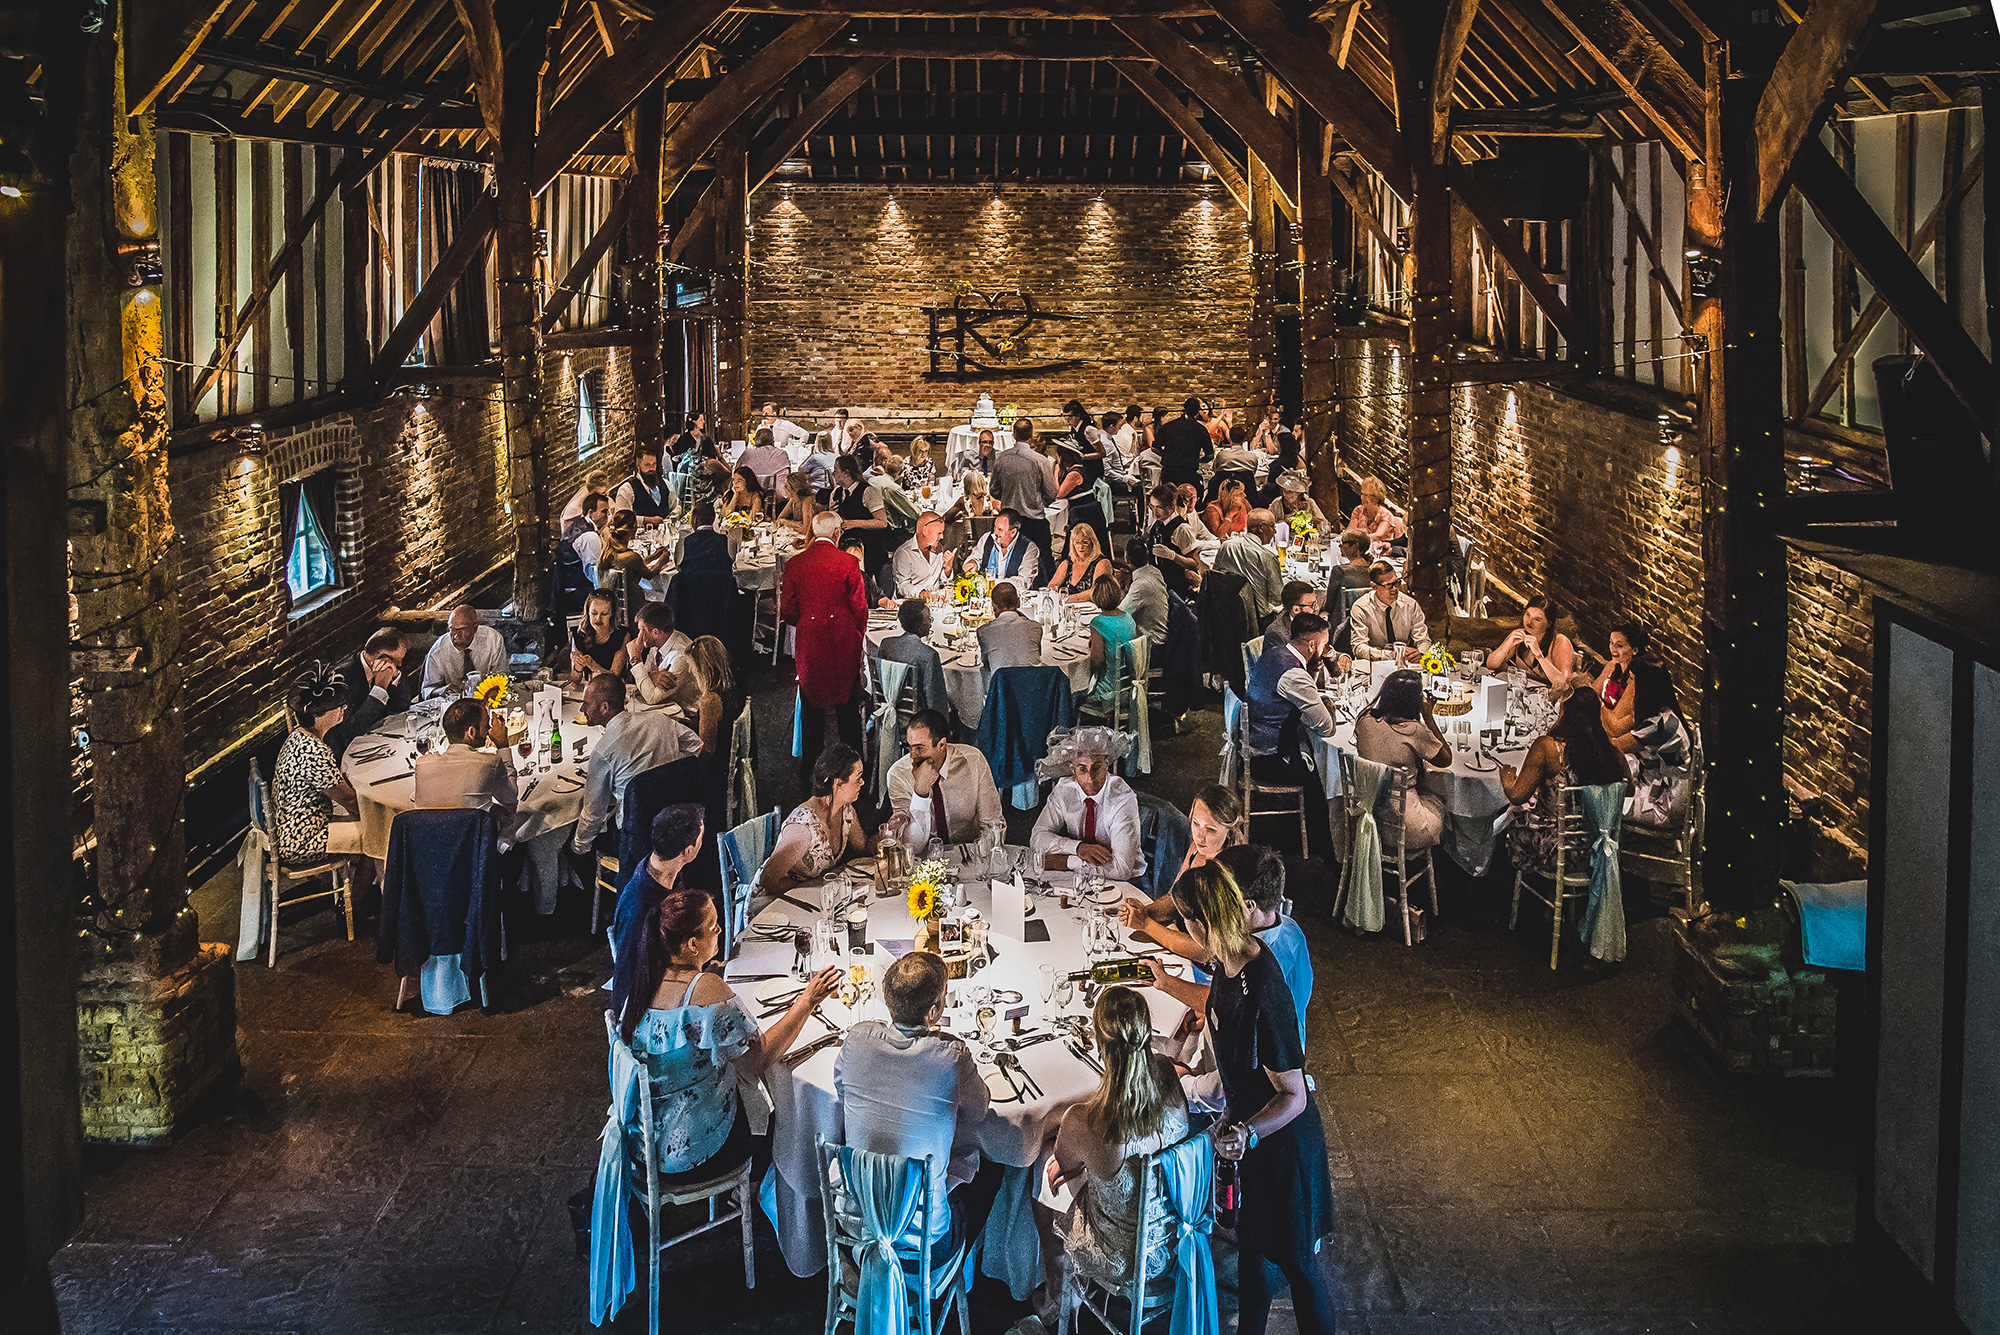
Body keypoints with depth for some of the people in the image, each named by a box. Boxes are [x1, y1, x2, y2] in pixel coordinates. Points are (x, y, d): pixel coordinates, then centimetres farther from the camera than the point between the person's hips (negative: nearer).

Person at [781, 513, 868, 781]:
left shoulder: (794, 564, -4)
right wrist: (858, 636, 11)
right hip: (844, 641, -1)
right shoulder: (849, 563, -9)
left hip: (809, 640, 1)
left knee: (811, 702, 12)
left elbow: (787, 610, 0)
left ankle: (810, 759, 16)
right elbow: (860, 607, -5)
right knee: (847, 703, 10)